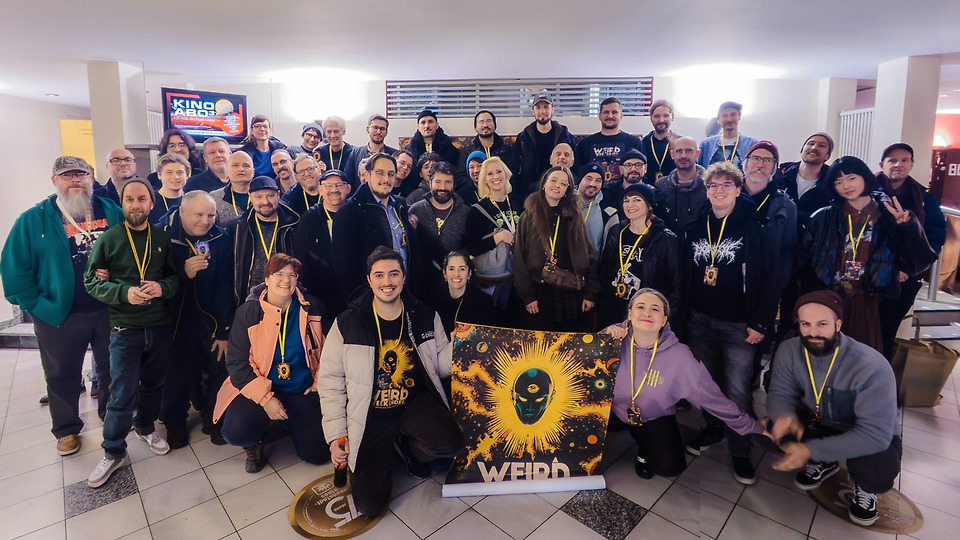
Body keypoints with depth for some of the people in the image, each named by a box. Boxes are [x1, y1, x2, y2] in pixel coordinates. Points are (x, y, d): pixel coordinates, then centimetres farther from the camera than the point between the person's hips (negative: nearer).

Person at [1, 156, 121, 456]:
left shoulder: (112, 212, 0)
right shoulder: (33, 220, -5)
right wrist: (35, 305, -8)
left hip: (109, 309, 1)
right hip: (60, 316, -1)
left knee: (112, 368, 16)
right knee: (62, 375, 14)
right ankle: (67, 429, 34)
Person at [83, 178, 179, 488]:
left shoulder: (162, 239, 4)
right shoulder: (108, 239, -3)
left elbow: (176, 276, 7)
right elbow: (92, 281, -4)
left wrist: (163, 287, -14)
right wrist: (125, 293, -20)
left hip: (160, 326, 3)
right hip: (125, 329, -2)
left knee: (153, 384, 17)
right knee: (123, 393, 0)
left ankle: (146, 427, 40)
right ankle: (113, 452, 17)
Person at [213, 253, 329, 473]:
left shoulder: (312, 309, -3)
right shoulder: (248, 312, -7)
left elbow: (325, 350, 8)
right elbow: (237, 362, -9)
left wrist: (320, 385, -1)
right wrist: (265, 397, -19)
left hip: (303, 391, 2)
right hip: (259, 388, -1)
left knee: (317, 454, -2)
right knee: (235, 431, -29)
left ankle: (288, 422, 30)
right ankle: (253, 446, 10)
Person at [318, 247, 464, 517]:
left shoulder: (425, 317, -1)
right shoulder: (347, 324, -6)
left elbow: (441, 366, 5)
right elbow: (330, 381, -1)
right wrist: (337, 434, -4)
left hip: (417, 403, 1)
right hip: (370, 414, -1)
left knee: (450, 443, -29)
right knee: (370, 504, -8)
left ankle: (407, 446, 8)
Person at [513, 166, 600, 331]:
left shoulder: (574, 217, 10)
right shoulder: (529, 217, 2)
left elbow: (589, 257, 7)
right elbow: (519, 259, -3)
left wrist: (591, 293, -1)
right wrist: (527, 296, -9)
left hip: (571, 294, 2)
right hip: (539, 294, -2)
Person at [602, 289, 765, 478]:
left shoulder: (678, 356, -24)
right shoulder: (617, 337, -22)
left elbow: (712, 397, -16)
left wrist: (752, 426, -12)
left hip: (654, 418, -1)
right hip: (614, 410, 2)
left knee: (670, 466, -20)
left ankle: (645, 451, 17)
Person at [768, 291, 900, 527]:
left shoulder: (871, 366, -32)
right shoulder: (789, 350, -18)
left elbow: (875, 434, -35)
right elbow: (780, 393, -15)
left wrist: (810, 450, -42)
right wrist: (785, 416, -41)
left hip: (872, 436, -4)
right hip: (819, 423, 4)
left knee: (878, 469, -34)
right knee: (777, 428, -23)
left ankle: (866, 487, 8)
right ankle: (823, 462, 13)